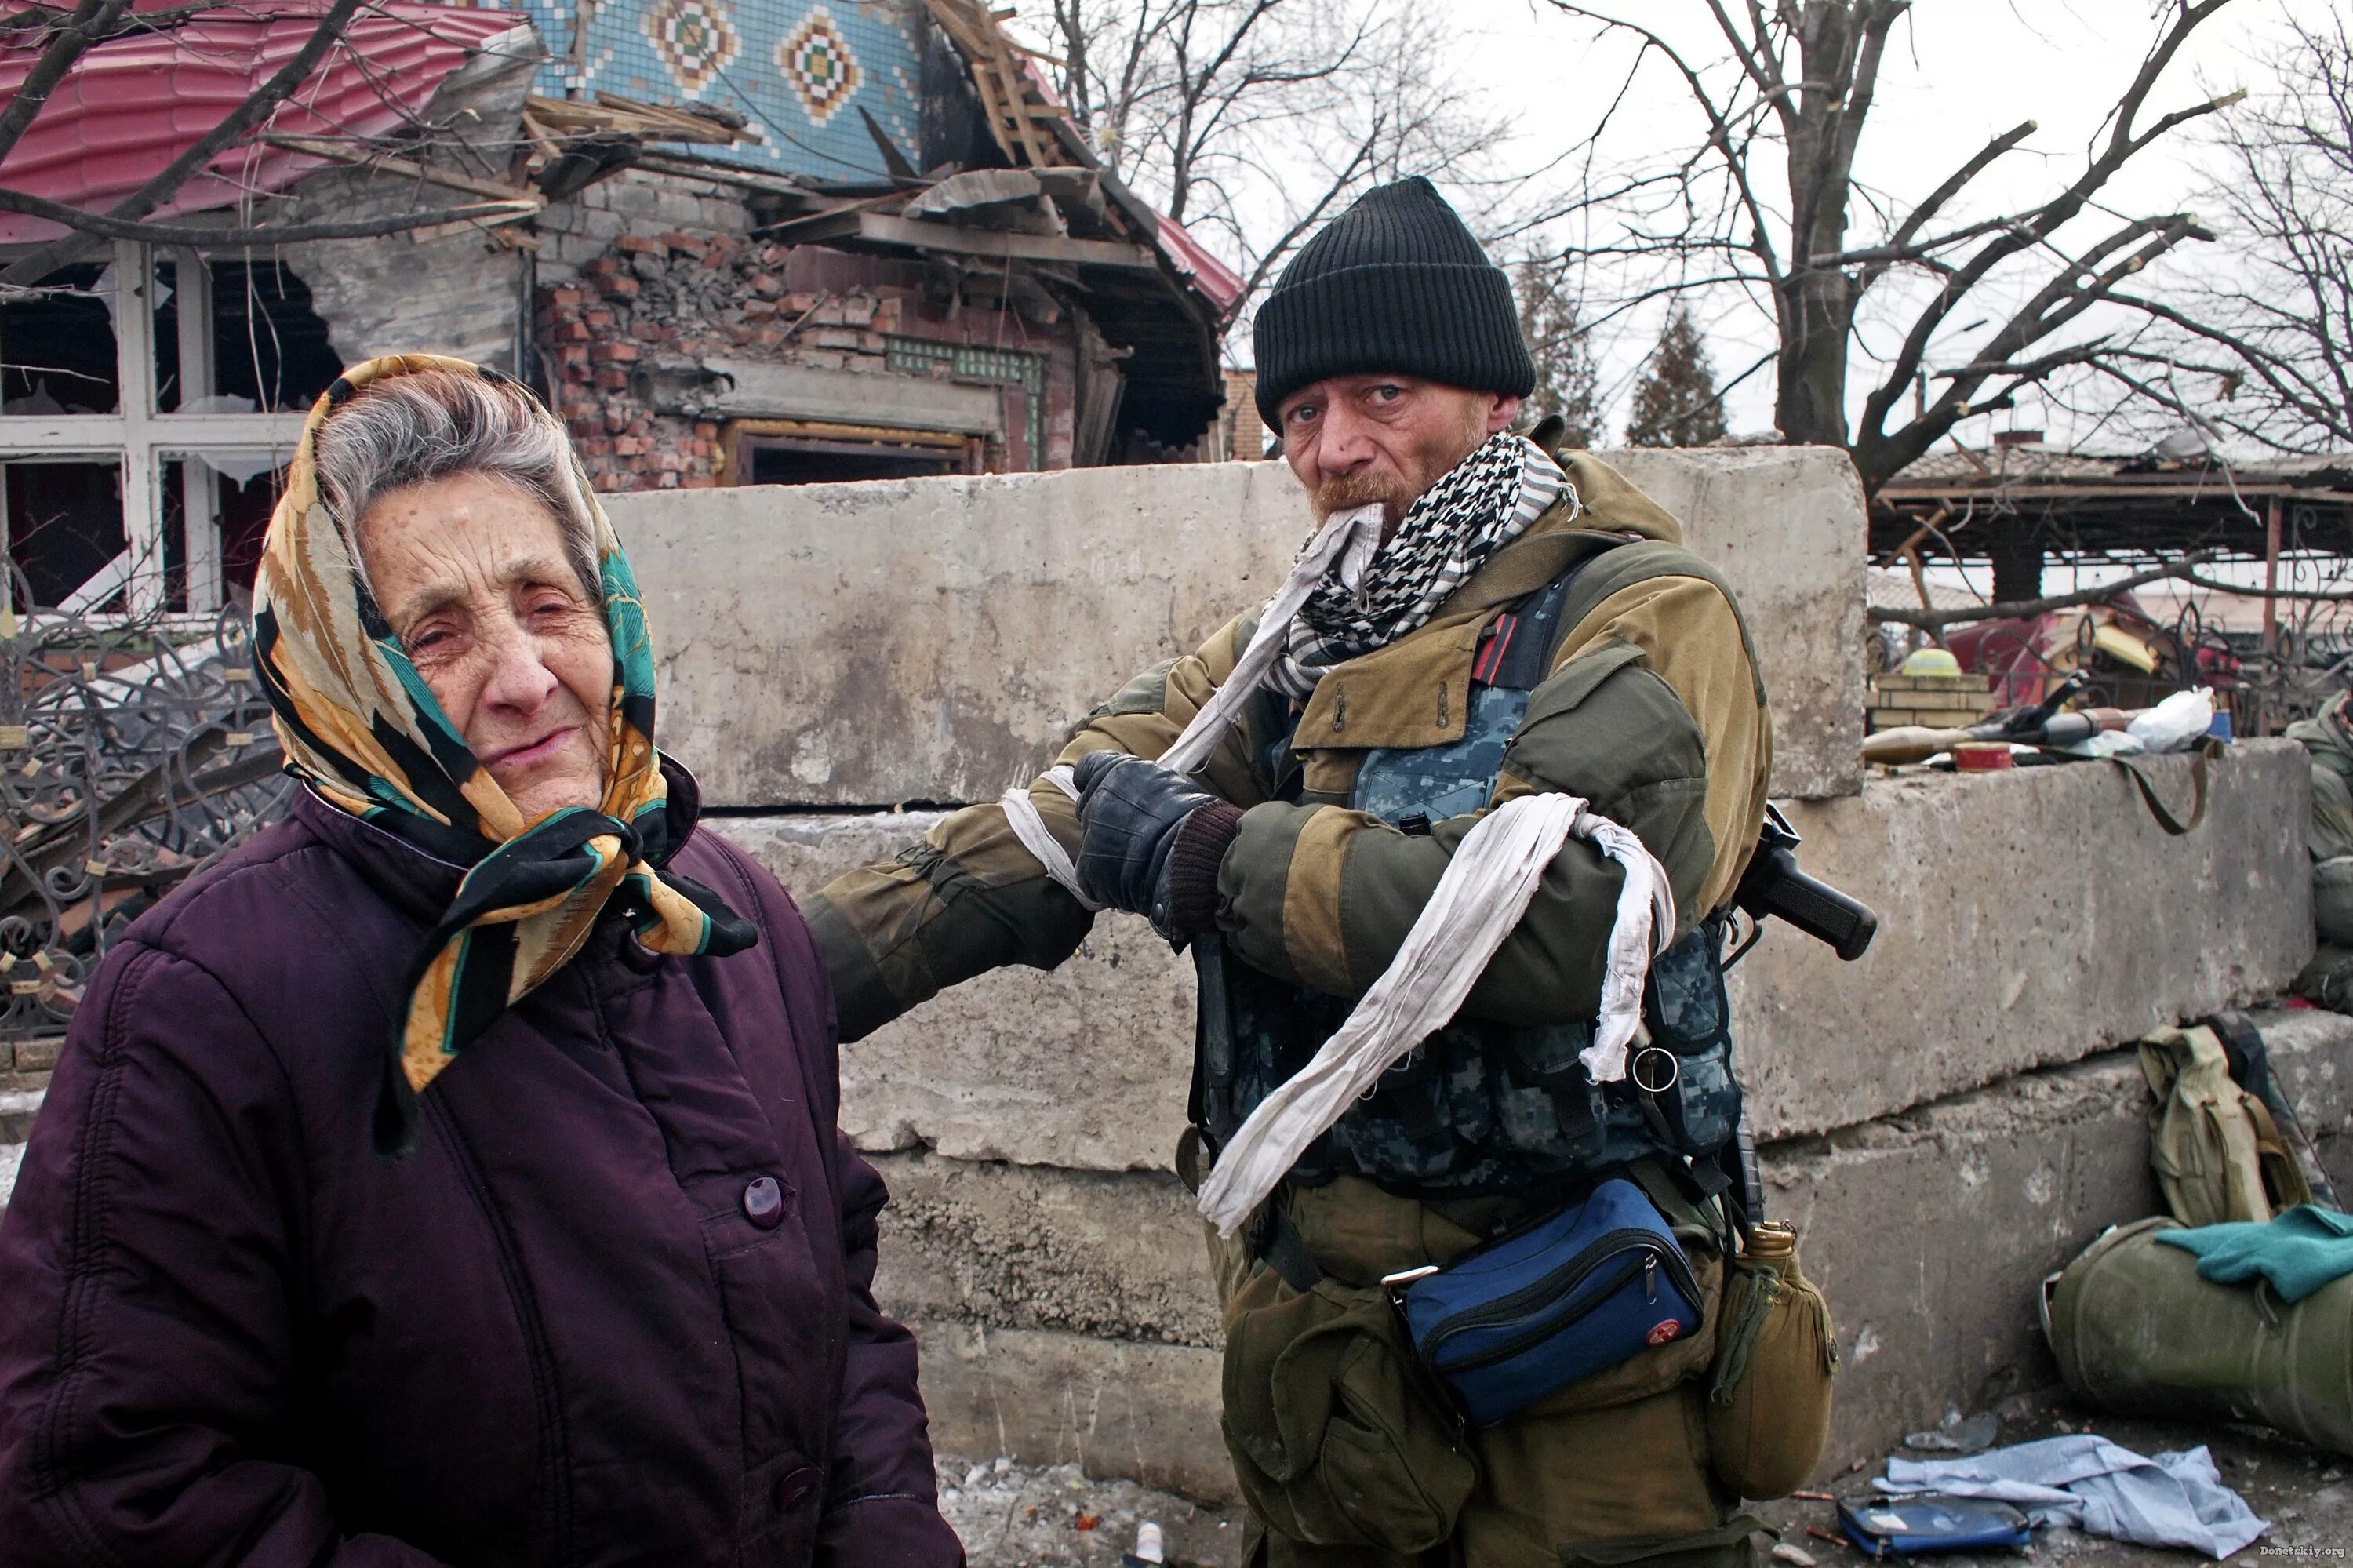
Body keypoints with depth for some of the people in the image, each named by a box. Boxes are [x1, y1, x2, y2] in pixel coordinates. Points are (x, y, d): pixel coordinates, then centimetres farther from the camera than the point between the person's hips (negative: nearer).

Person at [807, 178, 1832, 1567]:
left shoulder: (1641, 617, -9)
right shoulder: (1297, 644, 12)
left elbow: (1563, 909, -26)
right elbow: (1052, 830, 7)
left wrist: (1207, 853, -17)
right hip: (1307, 1336, 6)